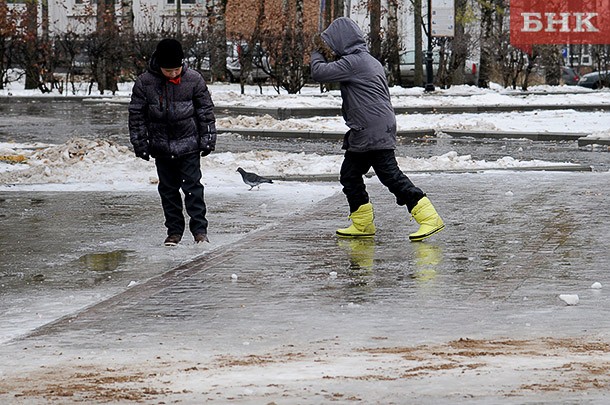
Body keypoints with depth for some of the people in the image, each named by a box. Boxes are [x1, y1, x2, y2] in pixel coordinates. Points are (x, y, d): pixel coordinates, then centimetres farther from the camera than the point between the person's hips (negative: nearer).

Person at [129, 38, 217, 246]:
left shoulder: (193, 79, -7)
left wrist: (208, 139, 1)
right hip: (161, 147, 2)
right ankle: (174, 231, 15)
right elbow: (136, 115, 1)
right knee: (168, 189, 7)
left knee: (192, 186, -4)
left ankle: (199, 229, 1)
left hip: (189, 145, -2)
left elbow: (206, 110, 2)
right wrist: (140, 144, 0)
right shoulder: (144, 82, -7)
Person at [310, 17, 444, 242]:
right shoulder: (369, 61, 19)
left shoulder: (353, 62, -13)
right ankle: (363, 224, 21)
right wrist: (328, 55, 18)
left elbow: (319, 73, -15)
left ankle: (429, 218, -15)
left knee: (390, 174, -12)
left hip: (373, 133, -10)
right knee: (350, 175, 14)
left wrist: (318, 53, 3)